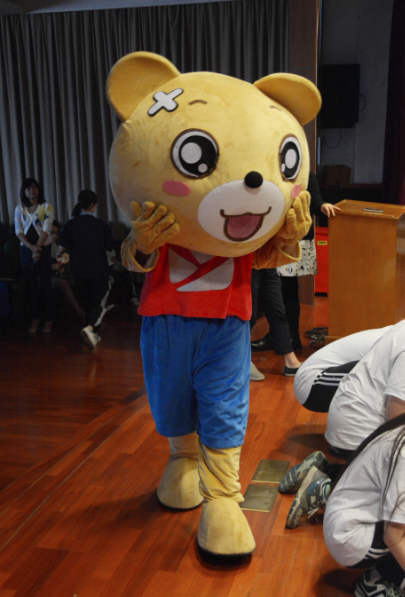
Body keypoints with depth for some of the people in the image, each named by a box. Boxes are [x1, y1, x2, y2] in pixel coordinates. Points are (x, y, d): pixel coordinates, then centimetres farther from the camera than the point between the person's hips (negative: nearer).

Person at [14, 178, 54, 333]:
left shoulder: (47, 207, -2)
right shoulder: (19, 209, 5)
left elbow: (46, 229, -11)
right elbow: (19, 232, -2)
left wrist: (38, 249, -19)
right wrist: (32, 248, -16)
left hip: (43, 249, -2)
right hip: (26, 250, 3)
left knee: (45, 284, -2)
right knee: (31, 285, 5)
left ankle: (48, 319, 6)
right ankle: (34, 319, 13)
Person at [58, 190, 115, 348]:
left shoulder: (70, 225, -5)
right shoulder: (102, 225, -9)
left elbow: (63, 246, 0)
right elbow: (109, 246, 0)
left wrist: (60, 256, 21)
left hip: (79, 272, 3)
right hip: (99, 271, -3)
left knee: (87, 302, 18)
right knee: (99, 303, 1)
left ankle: (94, 335, 27)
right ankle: (90, 328, -25)